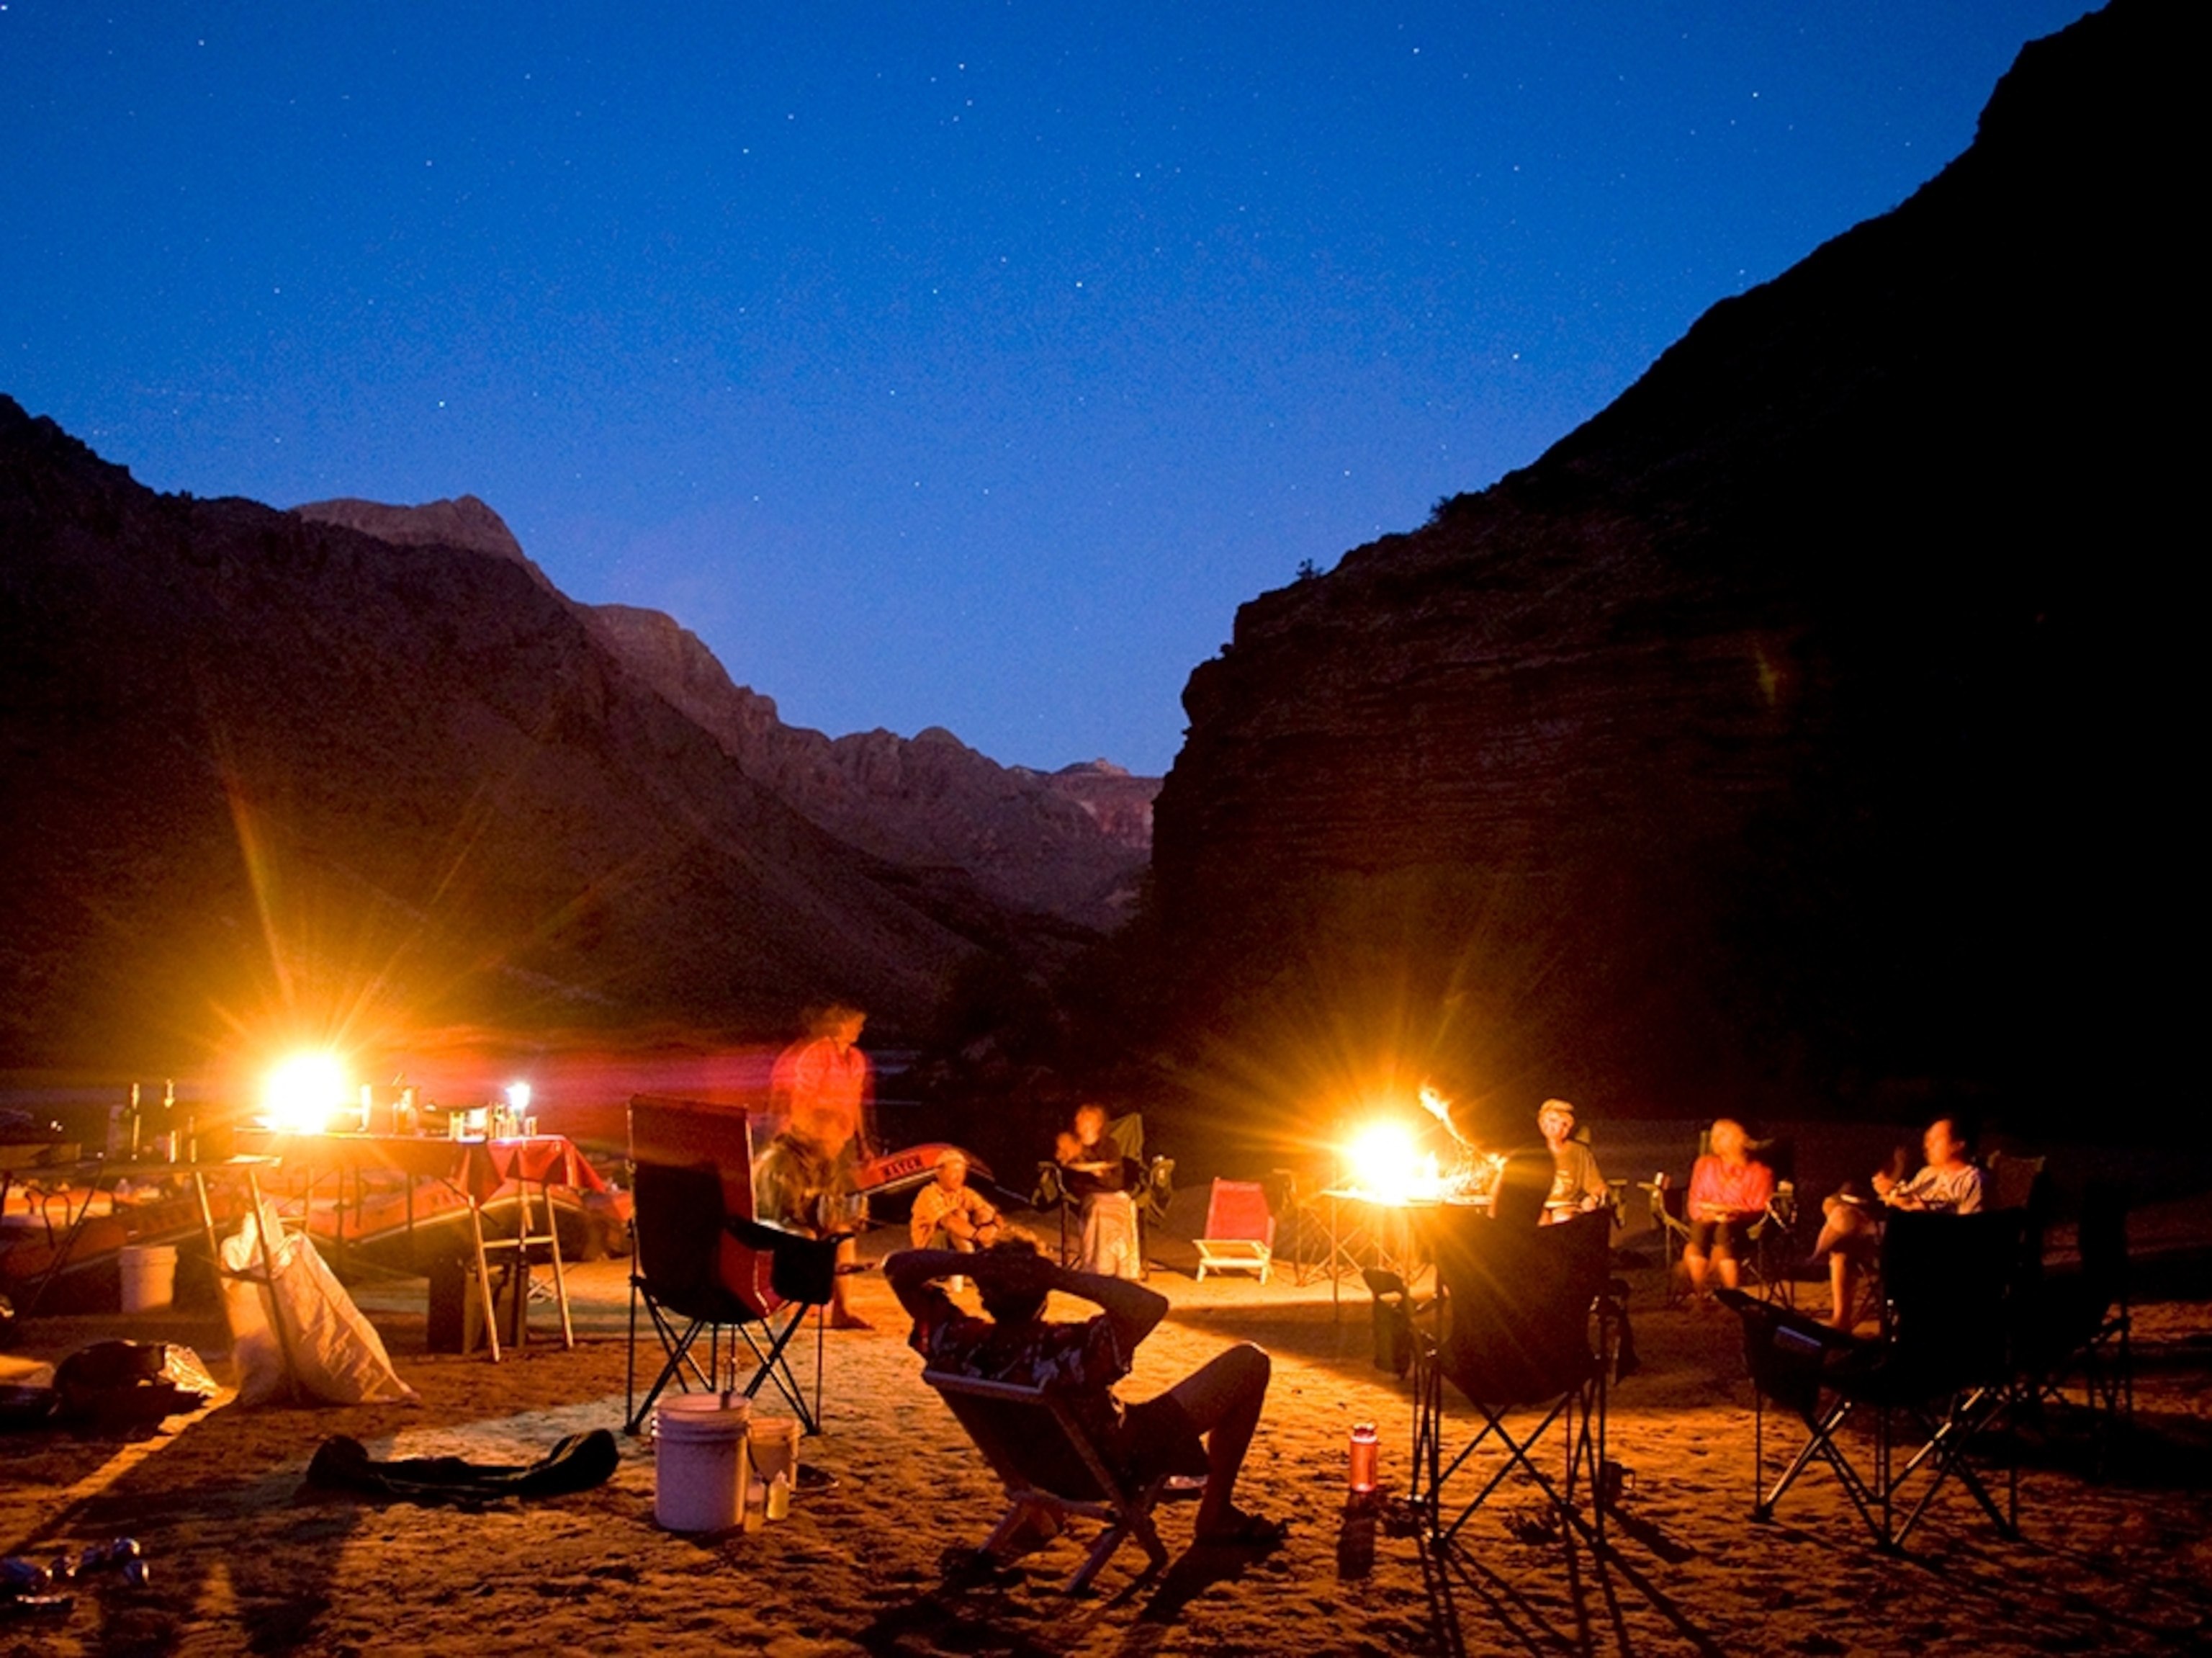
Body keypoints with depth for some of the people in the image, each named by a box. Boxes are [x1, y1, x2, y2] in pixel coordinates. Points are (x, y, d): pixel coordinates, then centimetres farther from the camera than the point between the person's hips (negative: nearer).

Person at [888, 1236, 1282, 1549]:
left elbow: (897, 1267, -13)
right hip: (1121, 1461, -6)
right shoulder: (1065, 1353, -42)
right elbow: (1152, 1305, -49)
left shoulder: (958, 1345, -25)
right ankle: (1217, 1515, 14)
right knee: (1250, 1363, 1)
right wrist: (1065, 1277, -43)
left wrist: (970, 1261, -28)